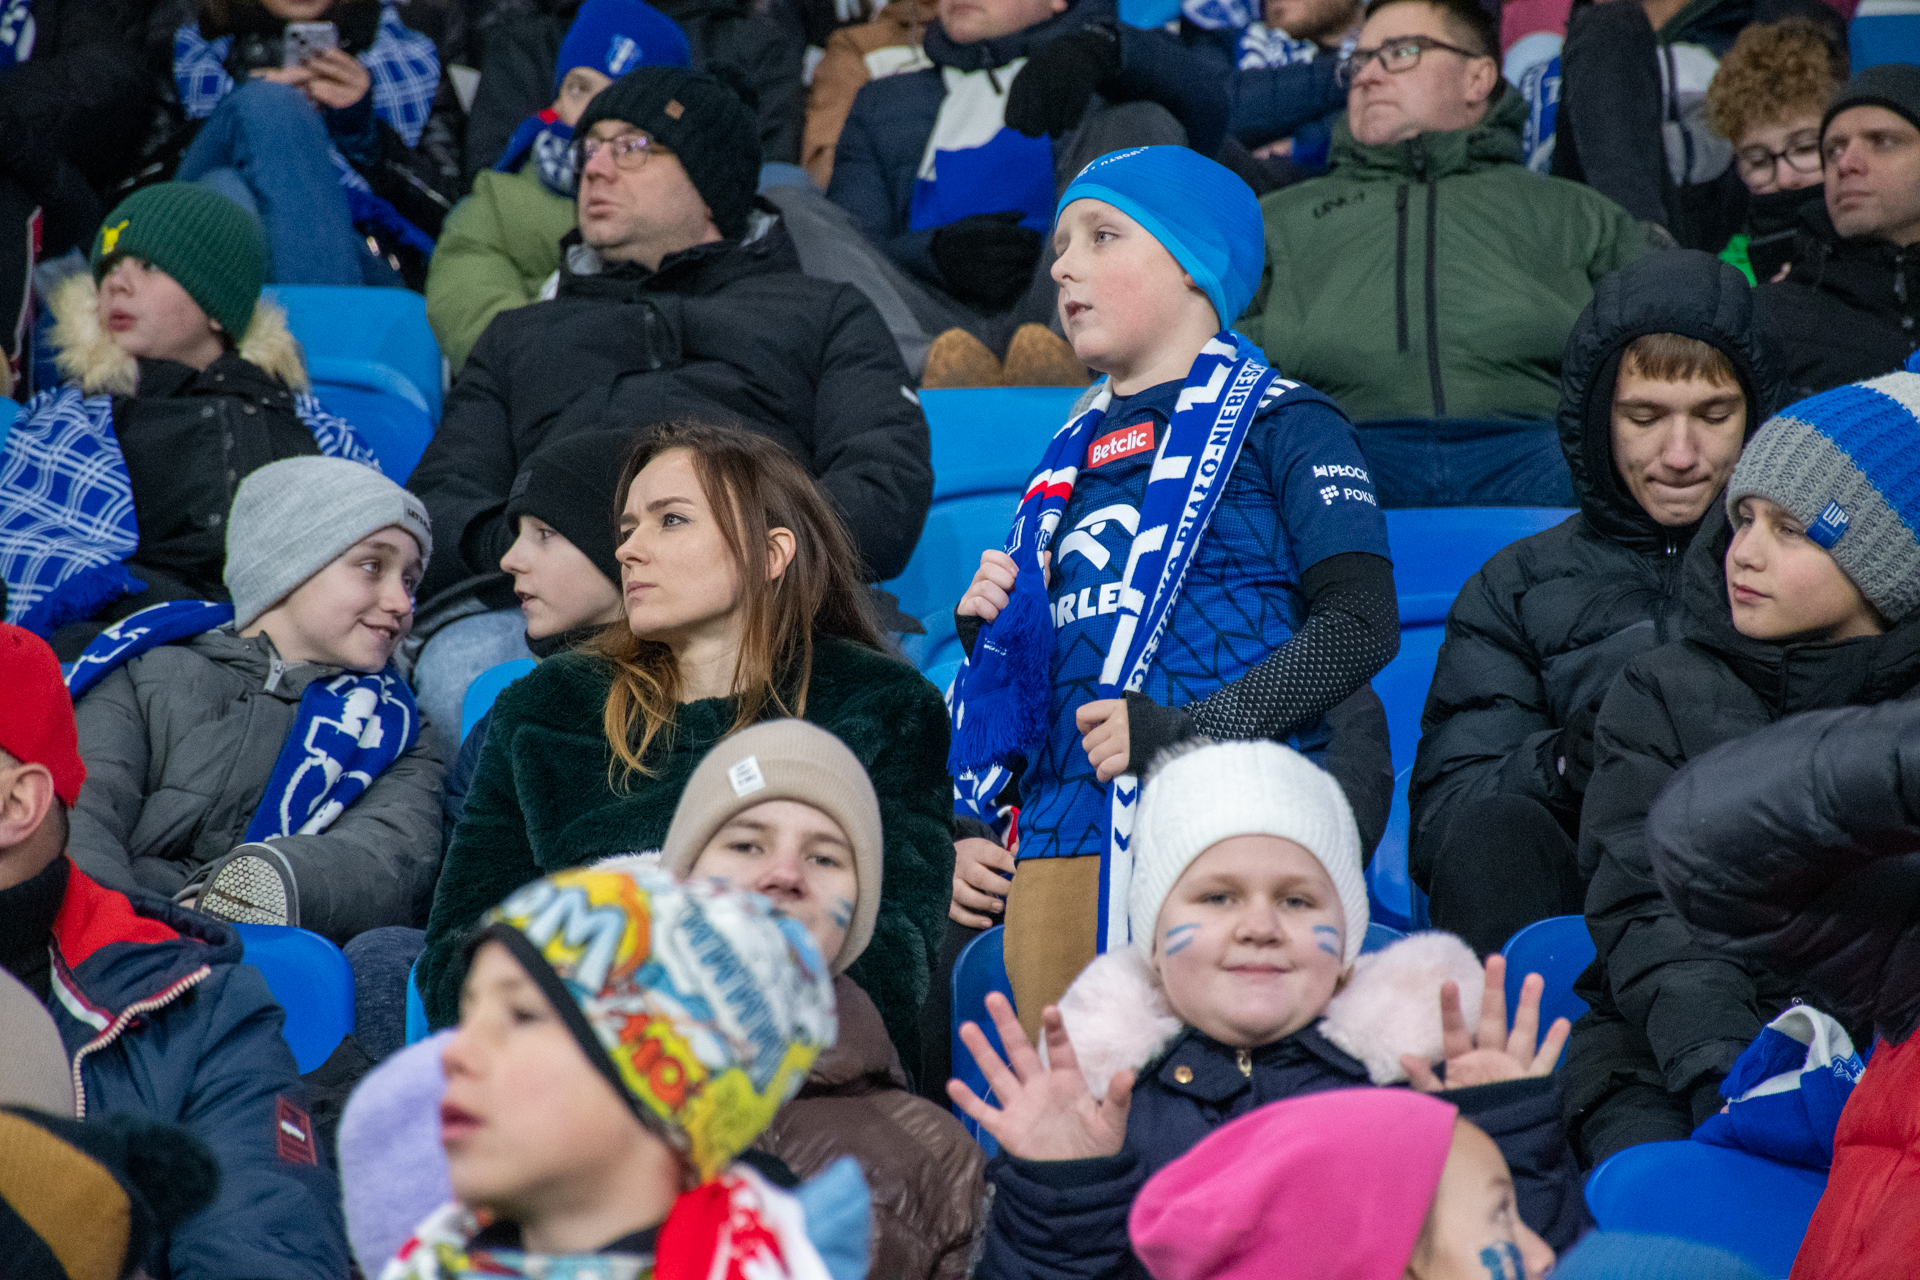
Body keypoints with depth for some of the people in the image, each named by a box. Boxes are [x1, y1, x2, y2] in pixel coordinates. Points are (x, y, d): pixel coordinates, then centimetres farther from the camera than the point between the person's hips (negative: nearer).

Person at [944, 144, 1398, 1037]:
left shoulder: (1277, 422, 4)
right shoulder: (1072, 456, 23)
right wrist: (975, 824, 14)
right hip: (1057, 850, 6)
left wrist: (1186, 729, -16)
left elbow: (1361, 624, -8)